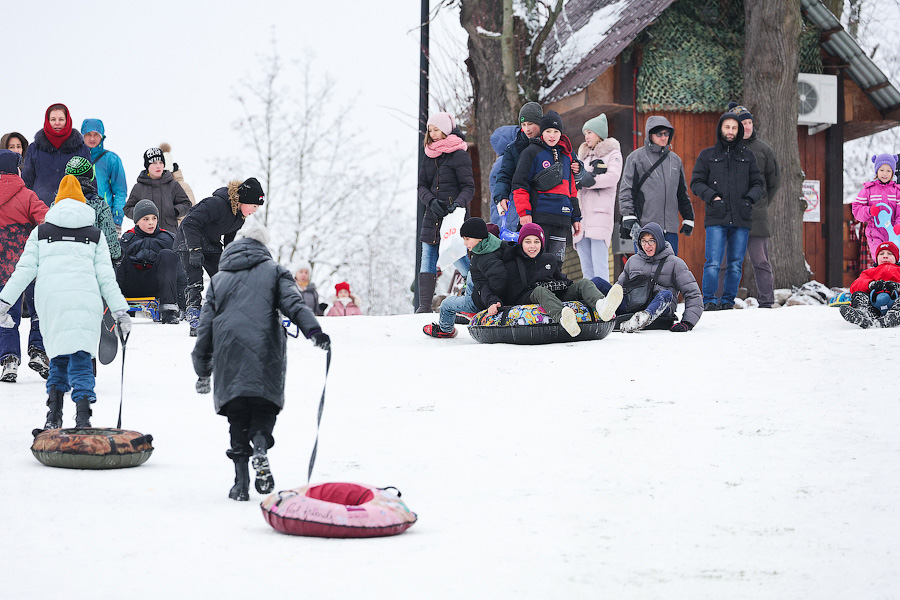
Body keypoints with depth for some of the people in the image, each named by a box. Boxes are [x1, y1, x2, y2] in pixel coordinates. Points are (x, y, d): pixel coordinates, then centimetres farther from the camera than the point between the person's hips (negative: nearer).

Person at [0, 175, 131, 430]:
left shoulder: (41, 232, 17)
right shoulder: (95, 235, 17)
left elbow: (24, 270, 7)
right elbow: (106, 277, 12)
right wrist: (121, 311, 14)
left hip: (49, 300, 1)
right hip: (86, 299, -1)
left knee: (59, 357, 14)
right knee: (81, 358, -2)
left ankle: (54, 415, 4)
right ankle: (82, 416, -19)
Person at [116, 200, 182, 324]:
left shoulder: (166, 237, 9)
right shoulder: (128, 238, 10)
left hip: (154, 286, 0)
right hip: (131, 288, 0)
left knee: (167, 254, -24)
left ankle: (168, 309, -33)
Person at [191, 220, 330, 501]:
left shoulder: (218, 279, 21)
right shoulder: (273, 271, 13)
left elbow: (205, 324, 18)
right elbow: (293, 303, -6)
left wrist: (202, 369, 21)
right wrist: (313, 330, -17)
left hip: (228, 355, 2)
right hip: (265, 355, -2)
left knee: (237, 417, 7)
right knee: (265, 408, 7)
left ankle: (241, 480, -2)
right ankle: (260, 446, -24)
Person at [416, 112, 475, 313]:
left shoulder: (459, 154, -6)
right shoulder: (429, 155, 13)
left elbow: (469, 187, -7)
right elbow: (422, 185, 11)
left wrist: (458, 203, -25)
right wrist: (431, 200, -9)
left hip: (453, 214, -6)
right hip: (432, 217, 6)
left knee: (458, 258, -9)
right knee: (427, 260, -2)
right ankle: (424, 305, -3)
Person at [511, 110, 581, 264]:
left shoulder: (566, 156, 20)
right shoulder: (531, 152, 1)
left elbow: (571, 190, 26)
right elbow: (519, 184, -3)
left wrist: (575, 217, 21)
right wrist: (524, 211, -12)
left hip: (562, 219, 5)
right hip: (539, 216, -5)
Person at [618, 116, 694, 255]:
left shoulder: (675, 160, 18)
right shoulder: (636, 158, 2)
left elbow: (682, 192, 25)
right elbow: (626, 190, -2)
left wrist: (688, 218, 21)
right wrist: (628, 216, -12)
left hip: (670, 227, 5)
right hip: (644, 223, -5)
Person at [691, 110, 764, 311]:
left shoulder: (747, 155, 15)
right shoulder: (707, 155, 10)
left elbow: (758, 182, 15)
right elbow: (696, 182, 7)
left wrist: (750, 198, -4)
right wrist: (712, 196, -9)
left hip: (741, 219, 2)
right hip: (716, 219, -2)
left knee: (735, 265, 3)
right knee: (713, 263, -12)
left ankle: (728, 301, 12)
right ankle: (709, 300, -4)